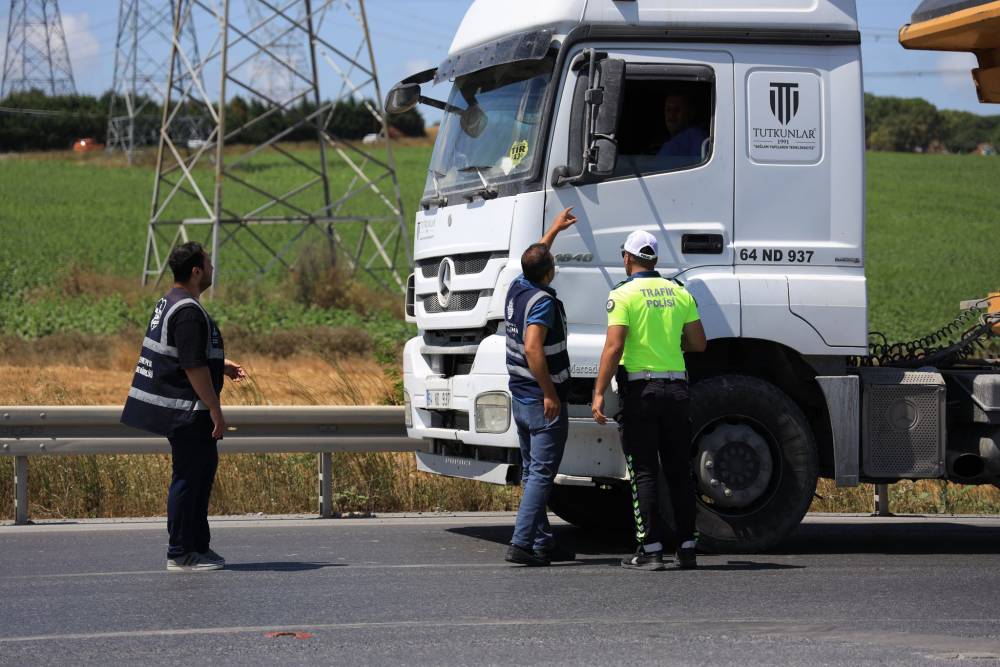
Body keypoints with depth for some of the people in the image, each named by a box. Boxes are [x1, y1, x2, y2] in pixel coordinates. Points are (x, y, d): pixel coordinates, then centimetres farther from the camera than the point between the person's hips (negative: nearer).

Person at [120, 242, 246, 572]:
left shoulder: (169, 304, 13)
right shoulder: (188, 312, -20)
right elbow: (194, 367, -23)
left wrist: (222, 365, 24)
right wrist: (216, 411, -20)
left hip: (184, 411, 11)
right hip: (186, 411, -11)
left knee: (203, 468, 18)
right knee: (188, 477, -3)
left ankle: (198, 545, 25)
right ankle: (180, 554, 3)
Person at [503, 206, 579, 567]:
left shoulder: (516, 289, 8)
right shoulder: (543, 301, -18)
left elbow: (533, 258, 31)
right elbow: (533, 348, -29)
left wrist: (554, 229, 44)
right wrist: (550, 393, -25)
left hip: (519, 398, 9)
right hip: (544, 401, -9)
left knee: (532, 473, 13)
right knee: (542, 474, -9)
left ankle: (543, 542, 16)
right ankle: (522, 543, -16)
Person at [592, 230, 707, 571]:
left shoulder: (623, 295, -8)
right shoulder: (679, 293, 7)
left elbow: (614, 347, -16)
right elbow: (698, 344, 9)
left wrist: (599, 393, -14)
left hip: (639, 389, -4)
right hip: (676, 387, 4)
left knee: (643, 473, 0)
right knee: (679, 471, 10)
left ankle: (650, 549, -4)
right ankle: (687, 546, 9)